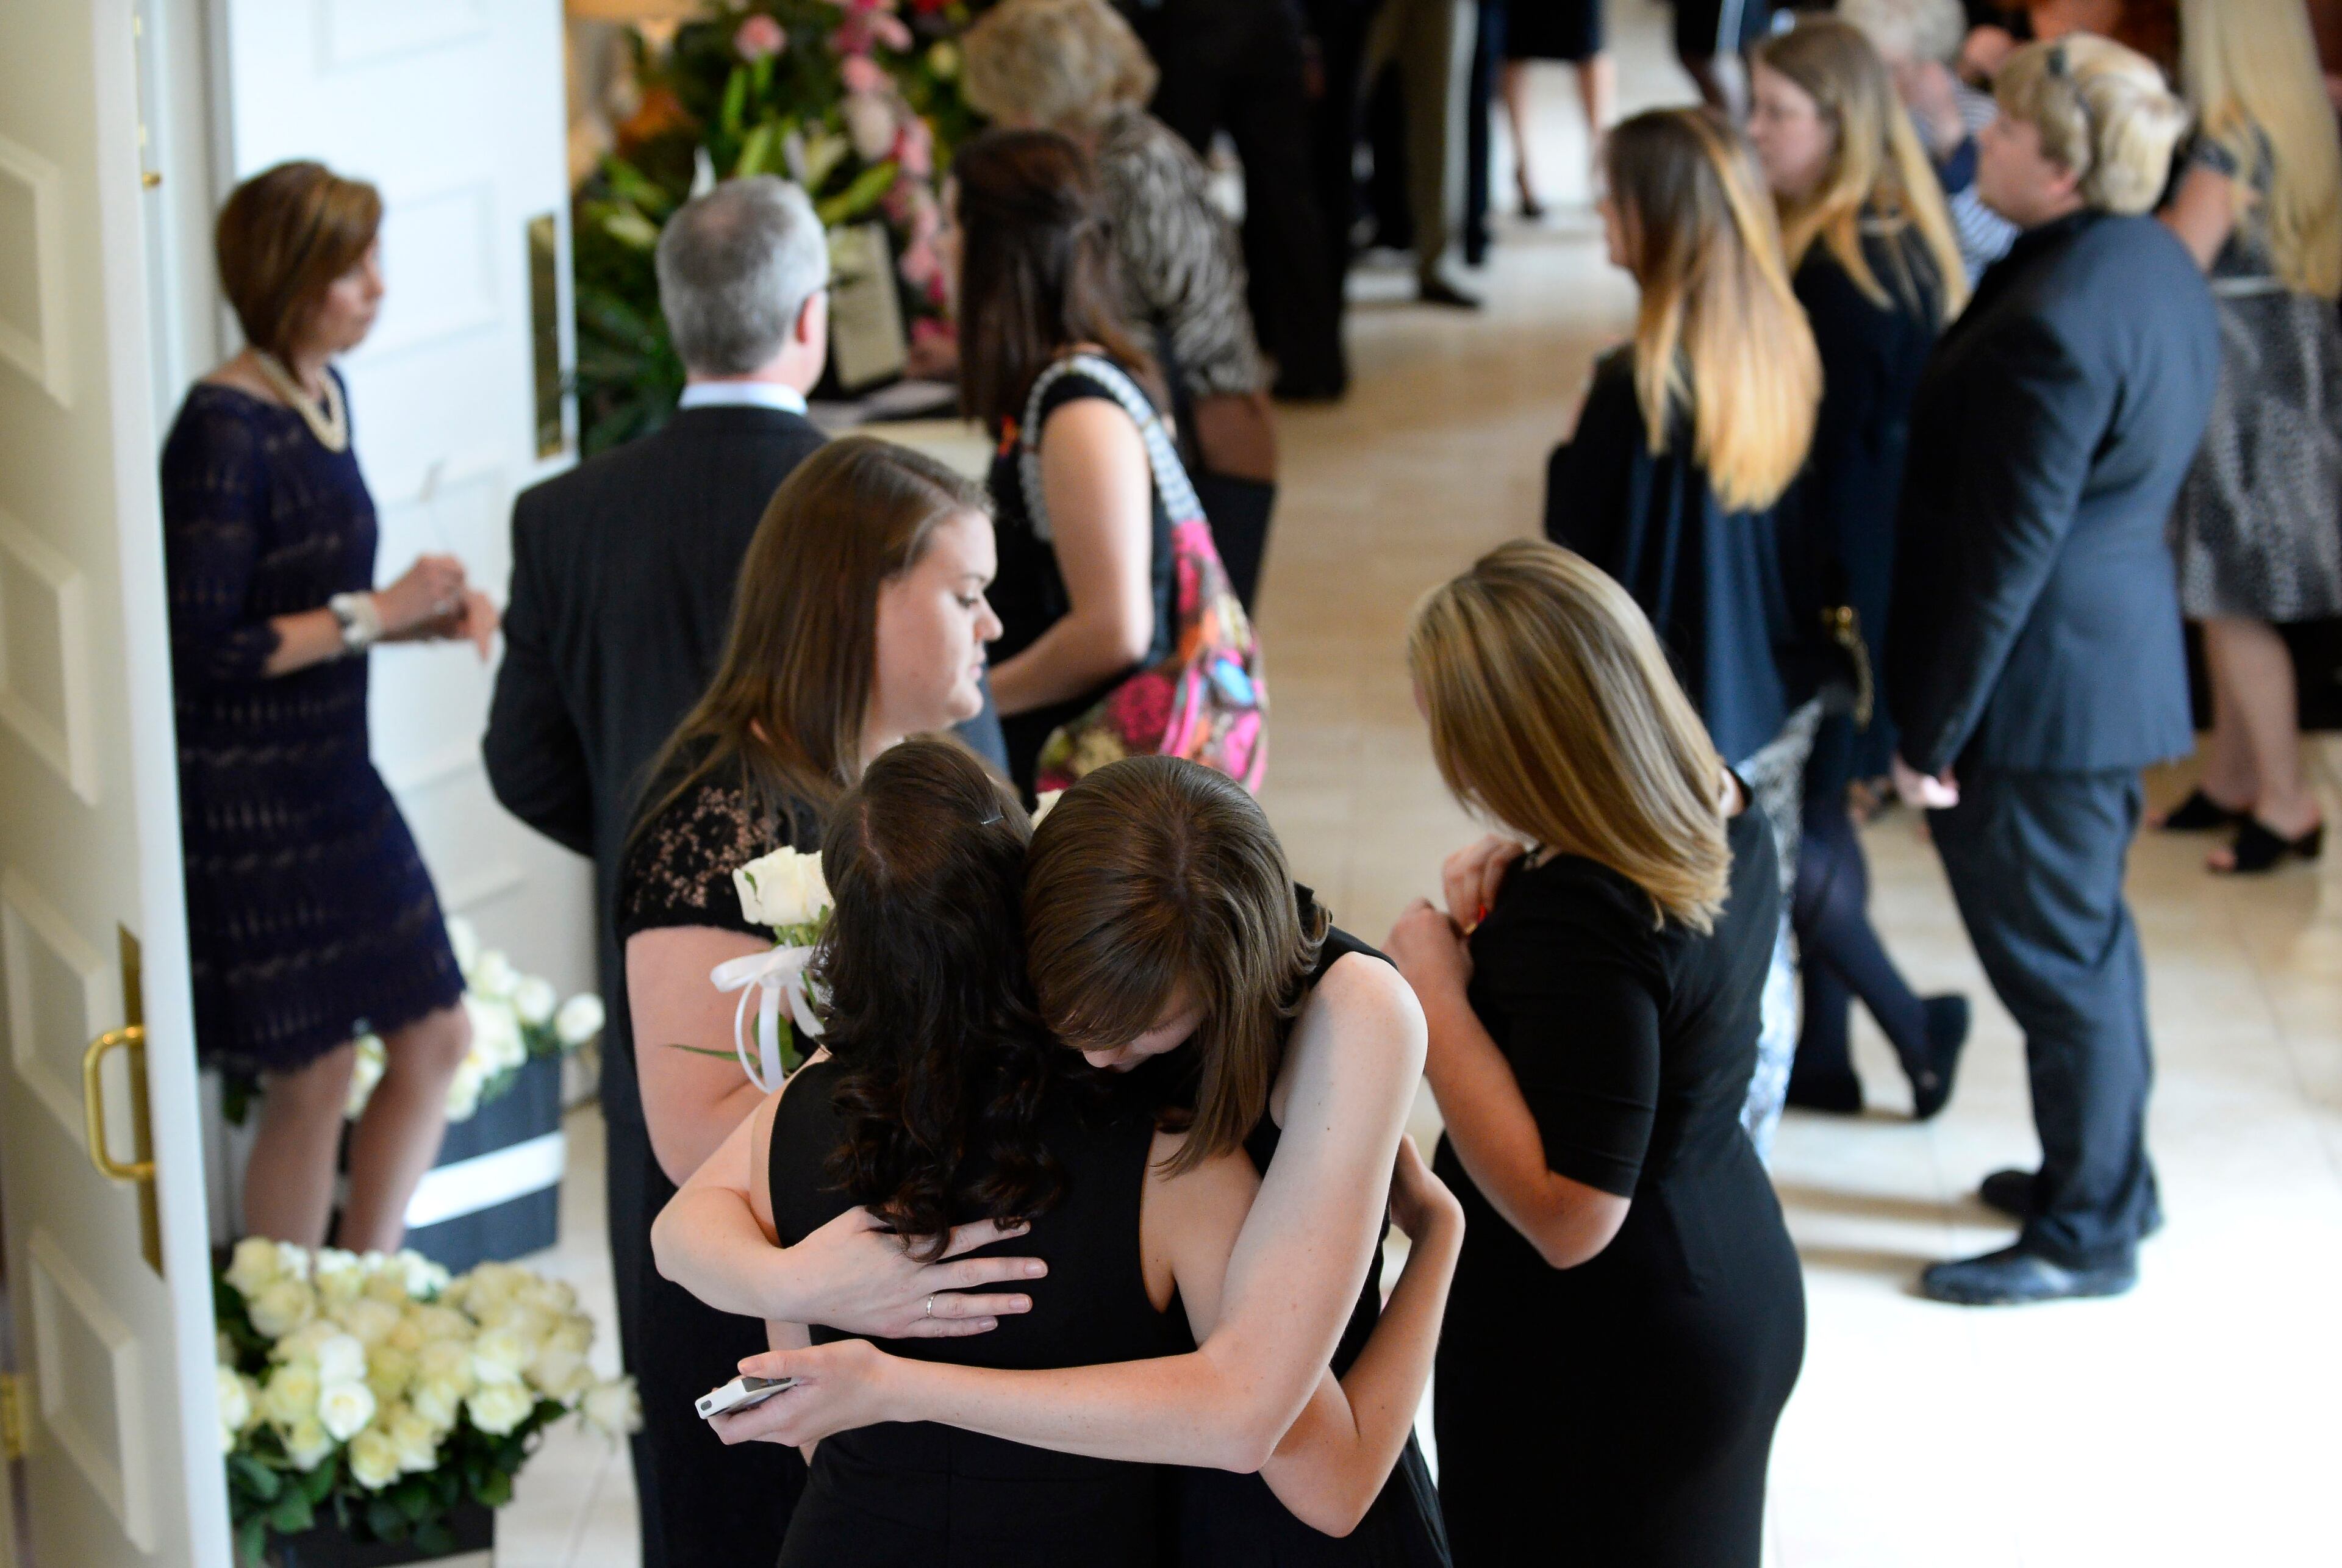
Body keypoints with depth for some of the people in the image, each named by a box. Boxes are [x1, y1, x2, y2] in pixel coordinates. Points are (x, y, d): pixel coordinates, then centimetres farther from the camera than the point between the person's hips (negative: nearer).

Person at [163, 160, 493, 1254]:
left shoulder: (322, 395, 7)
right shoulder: (223, 431, -20)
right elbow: (206, 646, -23)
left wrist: (423, 616, 1)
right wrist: (374, 613, -19)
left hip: (336, 782, 9)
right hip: (249, 804, -9)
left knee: (435, 1044, 13)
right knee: (313, 1084, 2)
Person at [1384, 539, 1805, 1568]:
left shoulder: (1578, 916, -32)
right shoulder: (1724, 812, -5)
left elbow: (1568, 1217, -33)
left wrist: (1434, 992, -28)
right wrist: (1520, 876, -4)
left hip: (1596, 1365, -9)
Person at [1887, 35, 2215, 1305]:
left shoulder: (2055, 323, -27)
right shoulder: (2159, 267, 3)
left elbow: (2006, 558, -24)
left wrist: (1932, 733, -16)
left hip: (2040, 681, -10)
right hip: (2122, 652, 10)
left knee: (2056, 954, 5)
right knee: (2089, 931, 23)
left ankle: (2087, 1235, 18)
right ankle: (2108, 1173, 39)